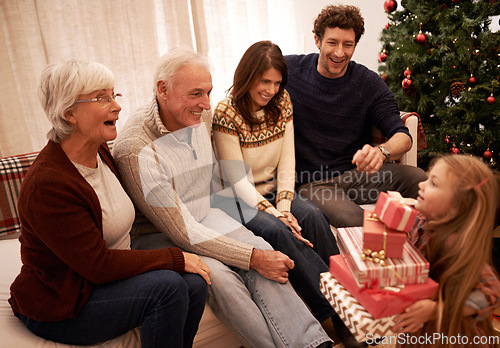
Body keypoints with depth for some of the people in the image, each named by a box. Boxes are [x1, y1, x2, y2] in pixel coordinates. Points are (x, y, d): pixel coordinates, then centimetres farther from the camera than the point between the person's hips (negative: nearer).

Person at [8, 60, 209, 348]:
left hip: (111, 274, 8)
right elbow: (98, 264, -26)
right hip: (59, 306, -7)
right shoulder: (47, 184, -26)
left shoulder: (100, 151, 1)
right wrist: (175, 258, -22)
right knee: (168, 286, -27)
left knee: (194, 283, -14)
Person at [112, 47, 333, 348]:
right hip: (157, 235, -5)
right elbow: (182, 231, -25)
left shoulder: (203, 116, -2)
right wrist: (253, 258, -27)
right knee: (217, 274, -31)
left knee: (260, 248, -20)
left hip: (205, 216, 6)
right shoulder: (134, 150, -25)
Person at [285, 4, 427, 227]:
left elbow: (403, 137, -4)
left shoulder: (368, 82, 2)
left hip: (356, 174, 3)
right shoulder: (288, 69, -1)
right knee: (354, 222, -34)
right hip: (311, 182, -3)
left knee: (418, 178, -24)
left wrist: (380, 152, -31)